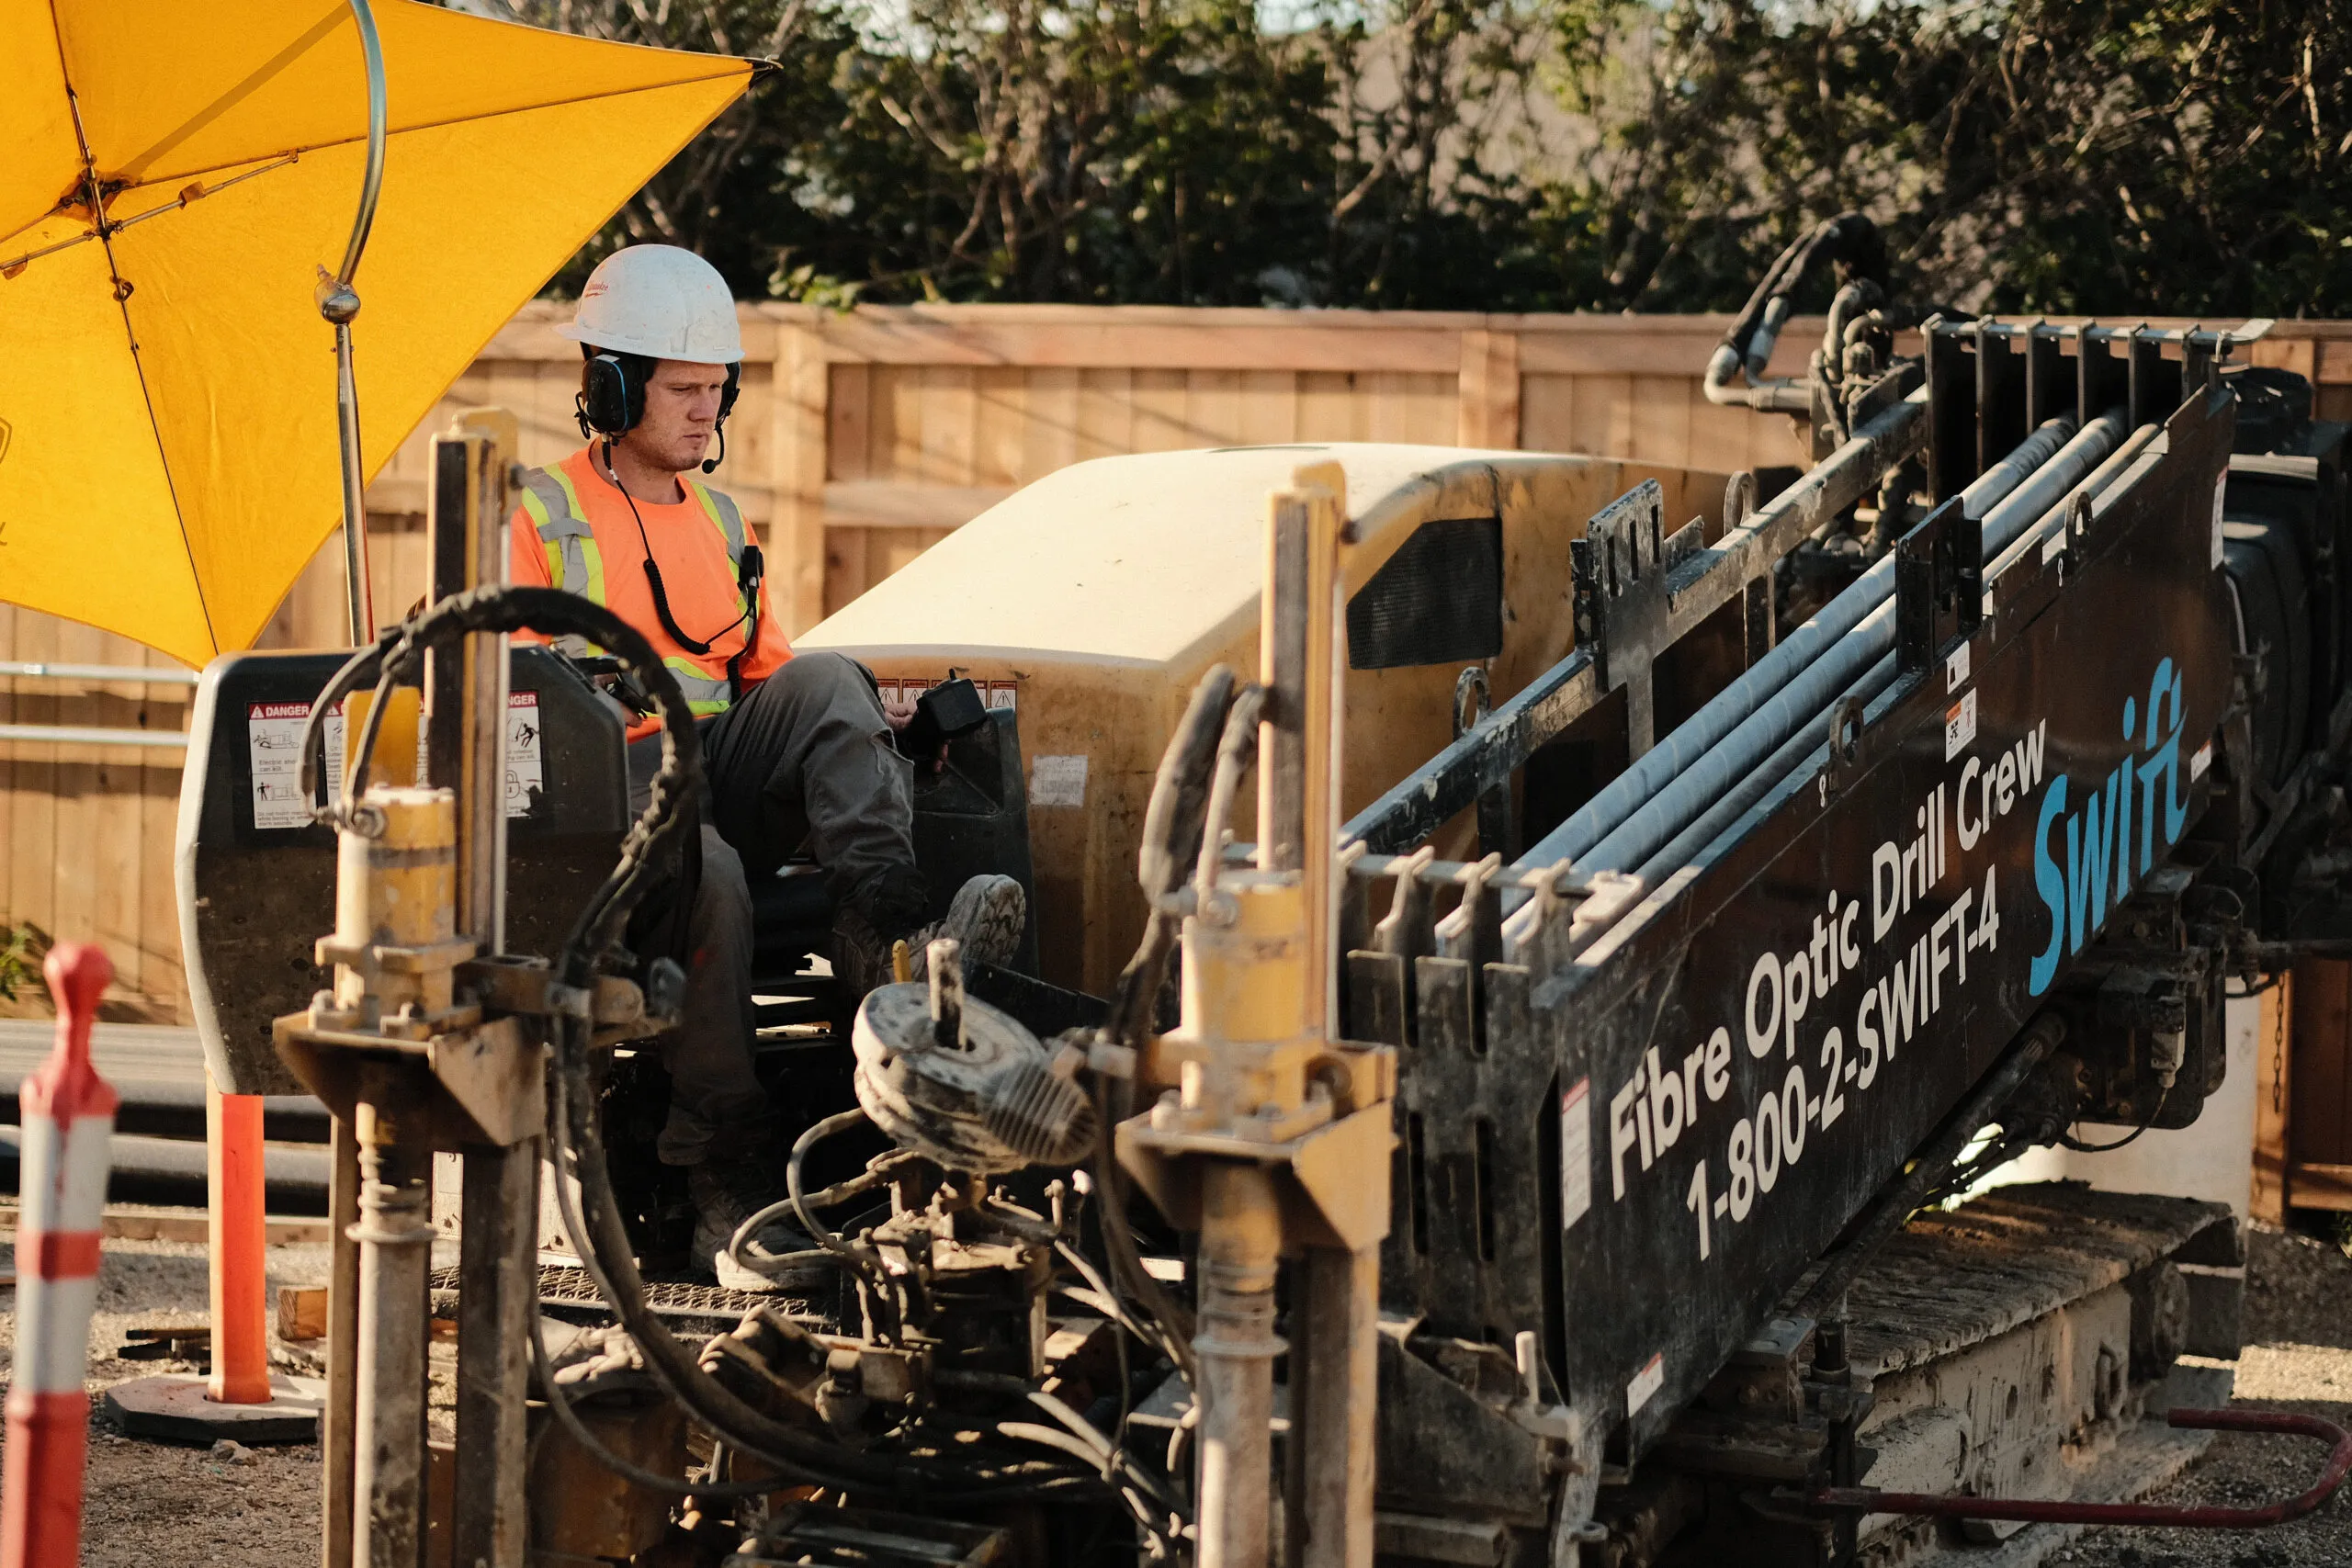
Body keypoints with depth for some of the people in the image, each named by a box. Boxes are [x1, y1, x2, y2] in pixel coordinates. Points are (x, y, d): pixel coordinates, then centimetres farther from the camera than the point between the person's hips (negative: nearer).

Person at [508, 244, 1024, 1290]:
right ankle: (728, 1185, -39)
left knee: (825, 683, -24)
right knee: (705, 871, -39)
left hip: (725, 782, 5)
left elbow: (772, 675, 25)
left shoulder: (719, 522, 25)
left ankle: (889, 939, -44)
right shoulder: (539, 519, 6)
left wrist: (861, 727, 3)